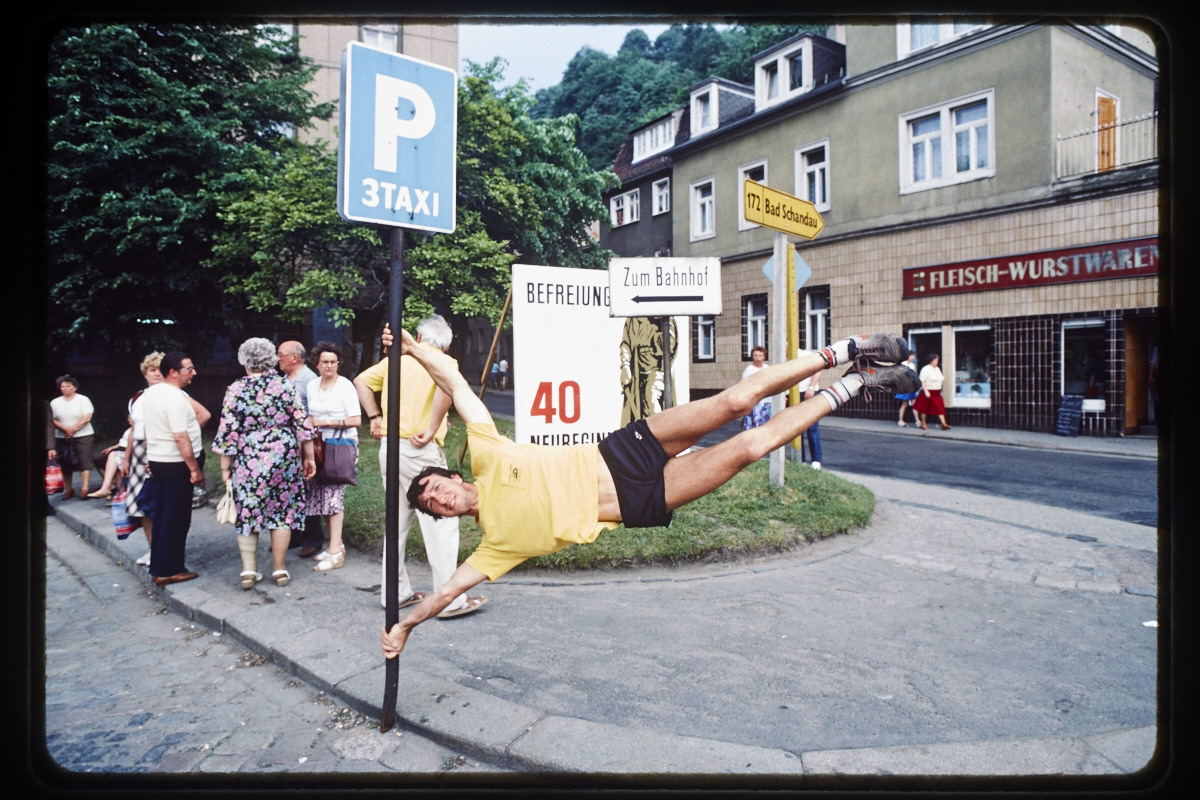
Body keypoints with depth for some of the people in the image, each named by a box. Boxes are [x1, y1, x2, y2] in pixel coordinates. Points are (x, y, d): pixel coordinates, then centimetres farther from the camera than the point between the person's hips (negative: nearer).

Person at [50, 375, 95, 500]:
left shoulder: (83, 400, -1)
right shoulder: (55, 402, 10)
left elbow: (87, 418, -10)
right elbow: (53, 420, 2)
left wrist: (73, 429, -14)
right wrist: (66, 429, -14)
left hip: (82, 435, -4)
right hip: (62, 437, 4)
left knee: (84, 461, -11)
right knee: (65, 463, 5)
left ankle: (85, 488, -14)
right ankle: (68, 489, 15)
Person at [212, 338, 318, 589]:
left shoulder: (236, 389, -4)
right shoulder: (285, 385, -2)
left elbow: (227, 432, -4)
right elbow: (302, 425, -2)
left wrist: (225, 467, 5)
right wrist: (309, 457, 7)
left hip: (248, 462, 0)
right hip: (284, 459, 1)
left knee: (247, 512, 12)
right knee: (282, 512, 9)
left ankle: (248, 571, 14)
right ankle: (279, 569, 16)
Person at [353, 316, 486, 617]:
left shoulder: (398, 358, 13)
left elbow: (361, 381, 16)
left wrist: (375, 417, 15)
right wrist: (432, 429, -20)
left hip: (388, 446, 7)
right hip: (420, 451, -6)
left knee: (397, 519, 17)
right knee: (441, 522, -1)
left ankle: (395, 592, 26)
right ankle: (451, 600, 1)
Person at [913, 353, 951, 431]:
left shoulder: (937, 369, 13)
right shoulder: (926, 369, -12)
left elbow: (940, 379, 27)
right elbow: (922, 381, -17)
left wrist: (943, 379, 5)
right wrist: (926, 391, -23)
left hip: (937, 393, 7)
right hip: (928, 392, -7)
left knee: (940, 408, -2)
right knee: (924, 408, 5)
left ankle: (944, 424, -3)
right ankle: (923, 424, 18)